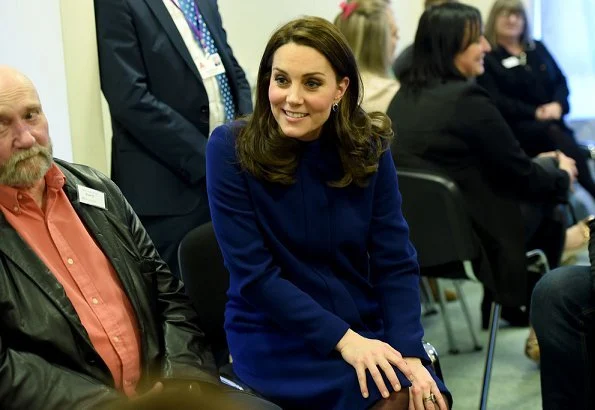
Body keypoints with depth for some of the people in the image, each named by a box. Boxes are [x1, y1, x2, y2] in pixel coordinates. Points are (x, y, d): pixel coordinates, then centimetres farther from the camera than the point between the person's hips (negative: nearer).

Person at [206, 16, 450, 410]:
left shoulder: (369, 146, -2)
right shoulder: (231, 149, -11)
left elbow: (395, 260, -4)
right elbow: (254, 273, -14)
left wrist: (409, 352, -19)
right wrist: (342, 338, -22)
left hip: (366, 330, 3)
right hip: (275, 338, -3)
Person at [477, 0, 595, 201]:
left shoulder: (538, 48, 21)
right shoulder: (486, 57, 1)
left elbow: (561, 80, 16)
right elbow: (496, 101, -9)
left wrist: (558, 104, -7)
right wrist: (535, 113, -16)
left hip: (552, 122, 5)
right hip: (514, 127, -5)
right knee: (554, 132, -35)